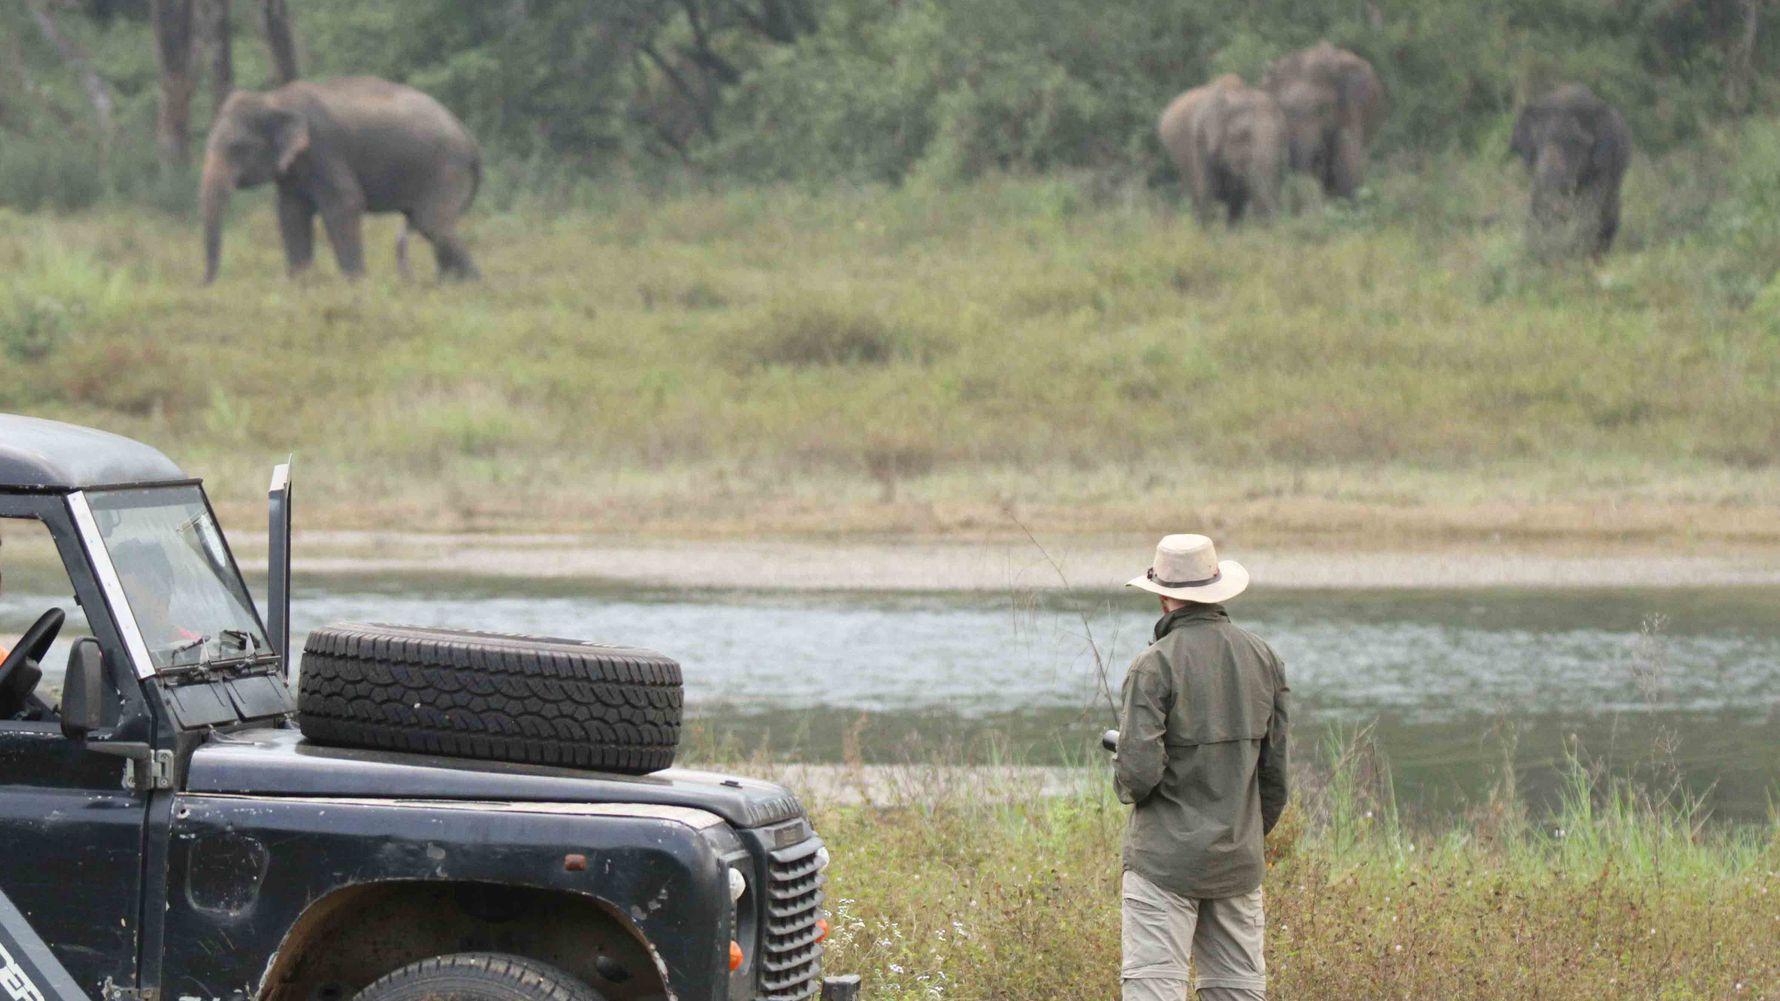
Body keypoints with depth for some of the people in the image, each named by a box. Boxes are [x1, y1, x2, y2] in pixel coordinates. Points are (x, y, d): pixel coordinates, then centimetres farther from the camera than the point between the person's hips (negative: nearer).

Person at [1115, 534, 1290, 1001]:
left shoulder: (1155, 666, -14)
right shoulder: (1262, 658, 4)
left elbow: (1139, 770, -20)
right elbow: (1276, 768, 9)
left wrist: (1127, 786, 4)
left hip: (1165, 857, -5)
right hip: (1239, 858, 6)